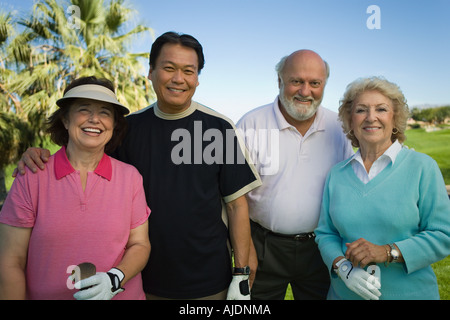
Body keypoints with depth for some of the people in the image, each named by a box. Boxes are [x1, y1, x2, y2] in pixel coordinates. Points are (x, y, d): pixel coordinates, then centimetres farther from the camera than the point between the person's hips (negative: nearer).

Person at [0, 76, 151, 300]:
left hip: (122, 294, 1)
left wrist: (114, 279, -19)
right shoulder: (31, 178, -11)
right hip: (46, 295, 0)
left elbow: (139, 244, -4)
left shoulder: (130, 177, -7)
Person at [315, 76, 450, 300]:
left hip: (410, 292, -2)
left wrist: (388, 252, -19)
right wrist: (344, 267, -16)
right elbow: (325, 233, 2)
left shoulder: (422, 167, -7)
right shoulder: (337, 174, 1)